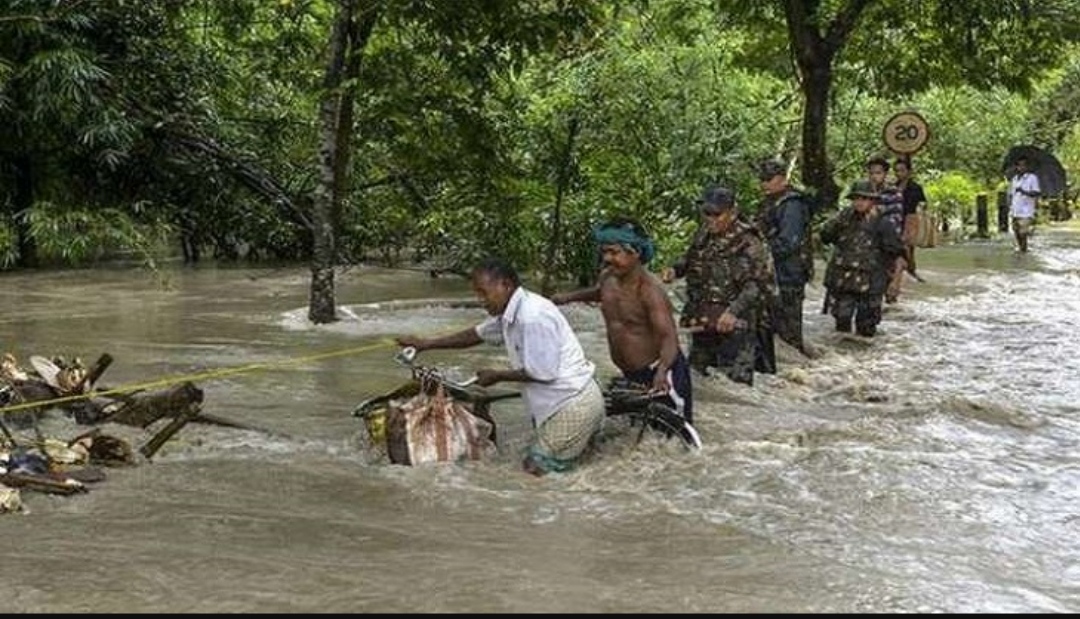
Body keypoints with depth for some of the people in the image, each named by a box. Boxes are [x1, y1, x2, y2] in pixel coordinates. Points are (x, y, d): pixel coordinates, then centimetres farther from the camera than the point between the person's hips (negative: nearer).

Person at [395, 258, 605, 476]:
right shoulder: (511, 313, 8)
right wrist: (426, 344, 20)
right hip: (565, 400, 10)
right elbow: (478, 334, 23)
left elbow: (543, 373, -20)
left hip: (573, 403, -10)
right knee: (536, 461, 19)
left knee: (534, 468, -4)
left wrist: (497, 376, -6)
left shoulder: (532, 316, -23)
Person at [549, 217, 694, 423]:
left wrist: (661, 371, -51)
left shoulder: (649, 290, -26)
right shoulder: (608, 277, -2)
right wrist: (569, 297, 15)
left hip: (660, 374, -8)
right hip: (631, 375, 8)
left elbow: (669, 337, -34)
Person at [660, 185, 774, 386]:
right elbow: (691, 261, 27)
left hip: (733, 326, -7)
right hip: (701, 323, 7)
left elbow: (763, 284, -17)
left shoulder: (747, 242, -14)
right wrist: (675, 270, 5)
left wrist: (735, 311, -25)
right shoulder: (703, 235, 7)